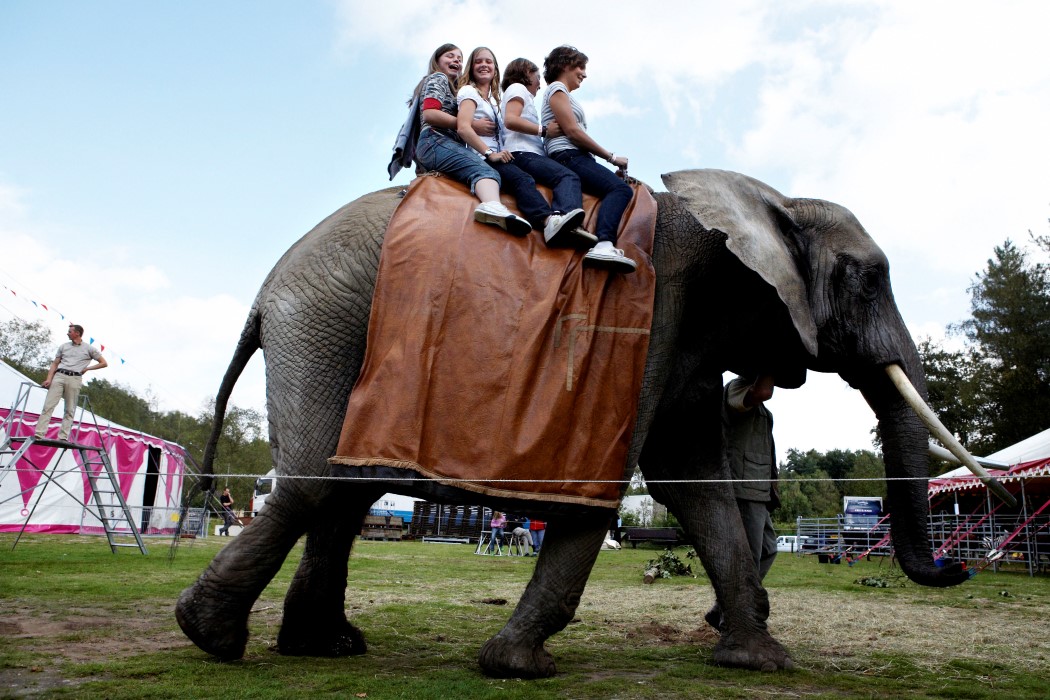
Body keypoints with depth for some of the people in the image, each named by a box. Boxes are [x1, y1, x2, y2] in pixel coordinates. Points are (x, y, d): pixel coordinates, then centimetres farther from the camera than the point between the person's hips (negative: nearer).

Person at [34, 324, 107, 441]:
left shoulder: (89, 349, 8)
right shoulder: (64, 346, 16)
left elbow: (104, 363, 9)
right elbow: (55, 364, 14)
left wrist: (87, 368, 4)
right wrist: (49, 379, 1)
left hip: (75, 379, -2)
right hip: (59, 376, 2)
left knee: (70, 410, -2)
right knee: (48, 406, -7)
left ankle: (63, 437, -2)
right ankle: (39, 434, -11)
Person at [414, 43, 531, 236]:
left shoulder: (452, 88, 39)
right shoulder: (437, 78, 11)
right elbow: (430, 114, -8)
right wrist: (473, 125, -4)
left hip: (452, 144, 9)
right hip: (435, 142, -9)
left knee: (488, 171, -22)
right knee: (485, 170, -38)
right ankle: (493, 206, -70)